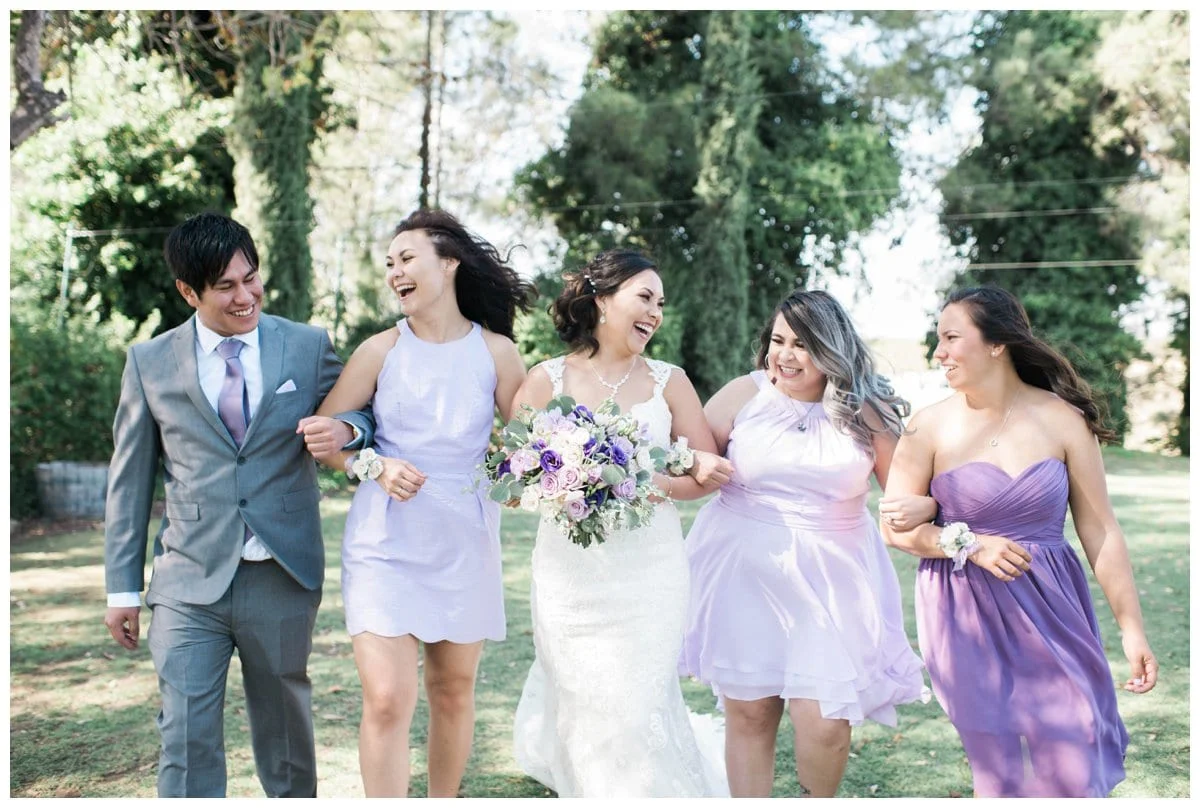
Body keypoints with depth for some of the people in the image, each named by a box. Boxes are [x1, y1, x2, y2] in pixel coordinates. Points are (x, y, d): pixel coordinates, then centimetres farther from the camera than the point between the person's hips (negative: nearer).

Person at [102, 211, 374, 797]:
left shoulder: (308, 346, 1)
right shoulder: (149, 363, 2)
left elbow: (364, 410, 11)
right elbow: (129, 481, 6)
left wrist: (345, 430, -15)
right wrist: (122, 587, 5)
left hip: (284, 578, 1)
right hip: (190, 584, 0)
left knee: (285, 727, 16)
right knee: (186, 743, -4)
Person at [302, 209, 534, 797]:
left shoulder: (496, 351, 1)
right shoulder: (381, 350, 0)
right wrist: (376, 466, -13)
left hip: (465, 543, 1)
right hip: (386, 542, -1)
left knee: (453, 691, 14)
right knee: (387, 700, -10)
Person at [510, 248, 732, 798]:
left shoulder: (668, 381, 5)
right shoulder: (547, 379, 2)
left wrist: (649, 484, -14)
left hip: (649, 567, 0)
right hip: (569, 567, 0)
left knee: (638, 704, -2)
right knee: (581, 703, 8)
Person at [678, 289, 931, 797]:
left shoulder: (865, 411, 1)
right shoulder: (744, 395, 1)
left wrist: (911, 509, -17)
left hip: (829, 578, 0)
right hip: (744, 570, 1)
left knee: (824, 724, -3)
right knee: (748, 712, 7)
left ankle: (820, 800, 27)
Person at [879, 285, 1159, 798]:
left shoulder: (1063, 419, -3)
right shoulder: (932, 425, -4)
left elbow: (1100, 530, -1)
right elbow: (895, 525, -2)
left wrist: (1131, 626, -3)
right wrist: (970, 545, -16)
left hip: (1051, 608, 1)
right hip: (967, 620, 0)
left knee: (1075, 767, 0)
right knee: (997, 768, 8)